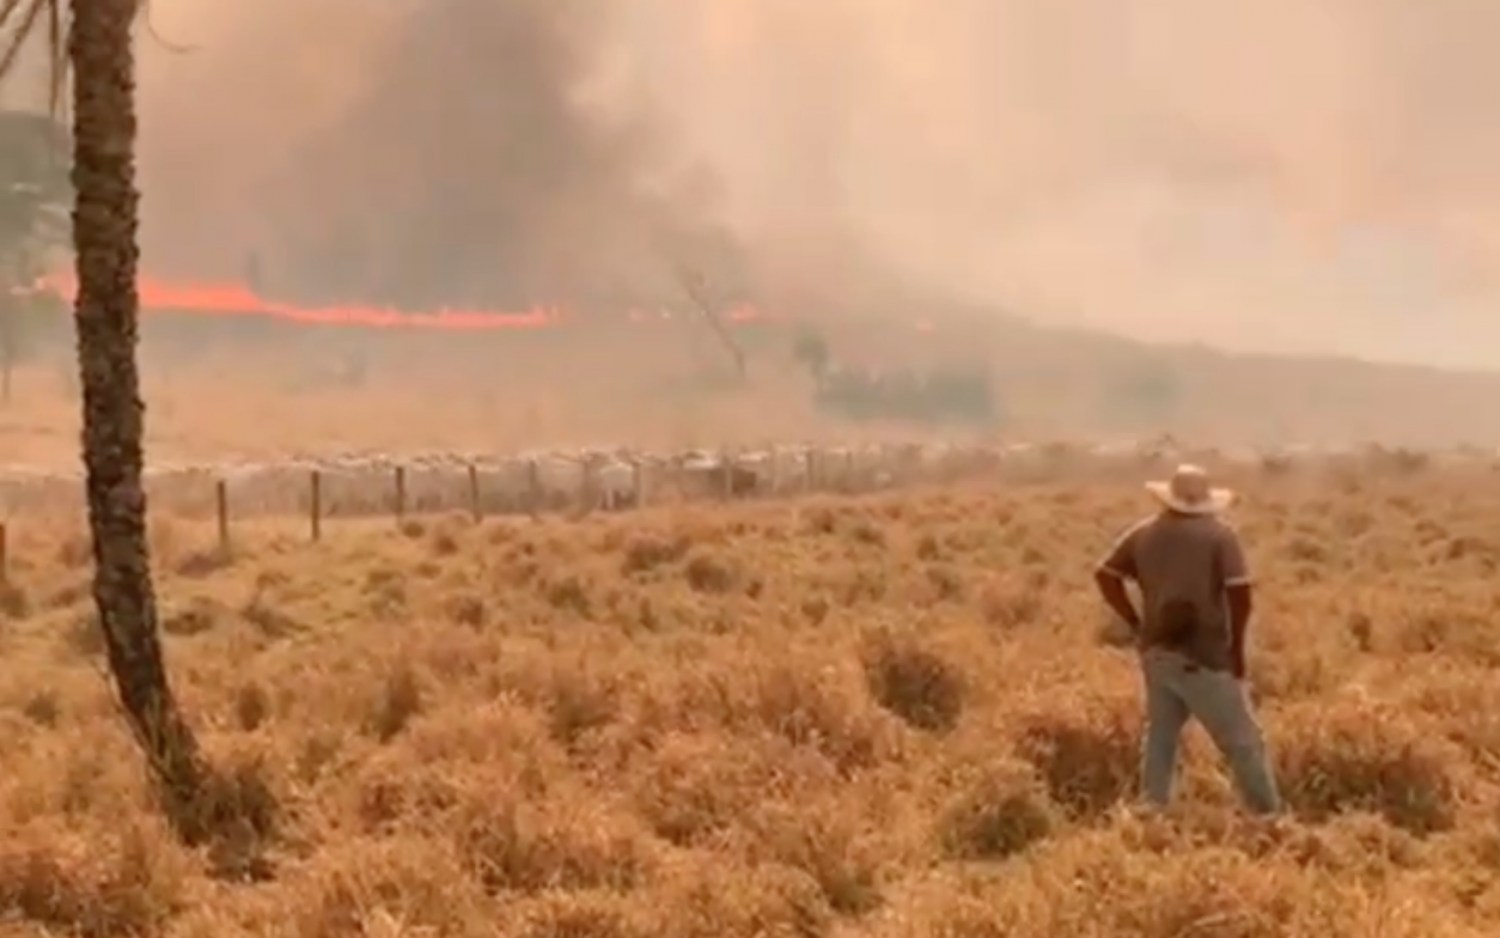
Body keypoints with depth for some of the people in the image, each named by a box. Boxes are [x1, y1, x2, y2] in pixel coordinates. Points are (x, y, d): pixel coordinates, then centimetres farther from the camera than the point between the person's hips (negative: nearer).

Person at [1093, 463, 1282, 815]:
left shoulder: (1144, 534, 8)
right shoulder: (1220, 535, -6)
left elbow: (1105, 575, 10)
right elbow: (1240, 593, -15)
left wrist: (1136, 624, 11)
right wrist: (1237, 646, -5)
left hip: (1157, 652, 5)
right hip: (1203, 656, -5)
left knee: (1159, 740, 16)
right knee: (1243, 743, 2)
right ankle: (1270, 818, 7)